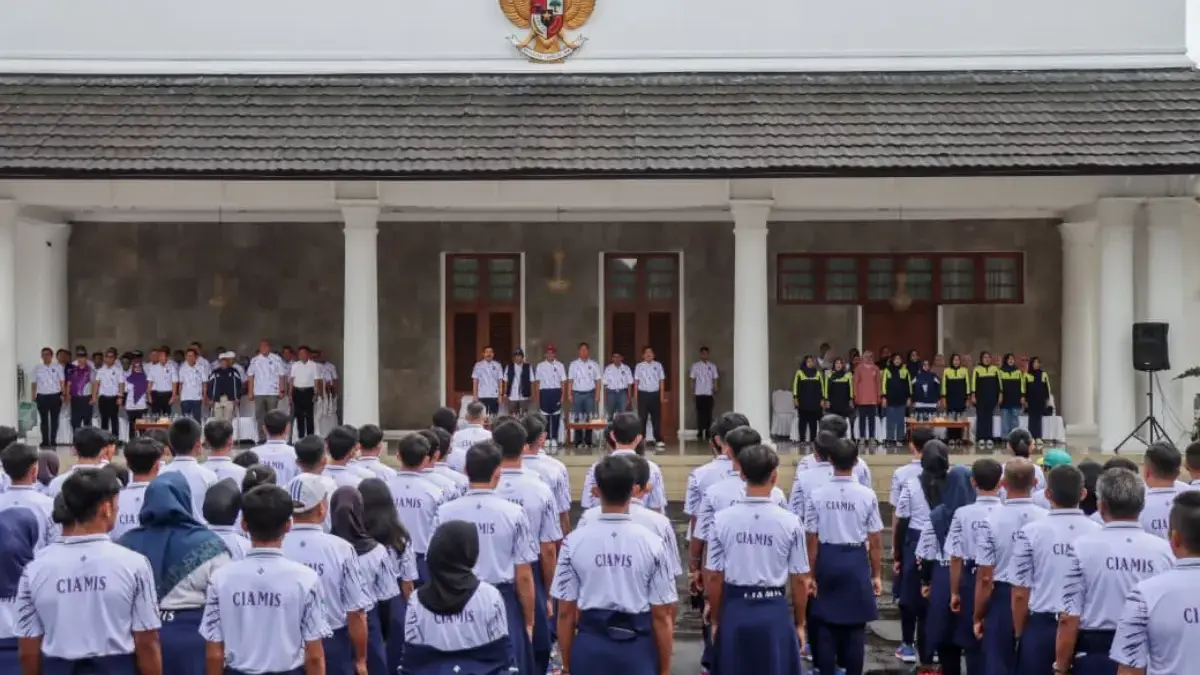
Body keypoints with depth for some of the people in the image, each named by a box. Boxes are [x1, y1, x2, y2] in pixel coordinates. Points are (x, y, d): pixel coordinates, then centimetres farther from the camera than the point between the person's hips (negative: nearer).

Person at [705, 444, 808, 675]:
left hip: (735, 611, 1)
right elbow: (799, 580, -3)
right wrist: (799, 623, 11)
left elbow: (714, 577, -1)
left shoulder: (722, 519, -7)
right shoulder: (790, 522, -9)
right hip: (774, 611, -1)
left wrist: (716, 619, 13)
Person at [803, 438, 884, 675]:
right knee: (855, 626, 11)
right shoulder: (867, 495, -8)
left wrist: (811, 575, 2)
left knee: (825, 625, 11)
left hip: (827, 560, 0)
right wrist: (876, 574, 7)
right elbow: (875, 541, -4)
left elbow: (812, 540, -6)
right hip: (856, 561, 0)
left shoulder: (816, 495, -9)